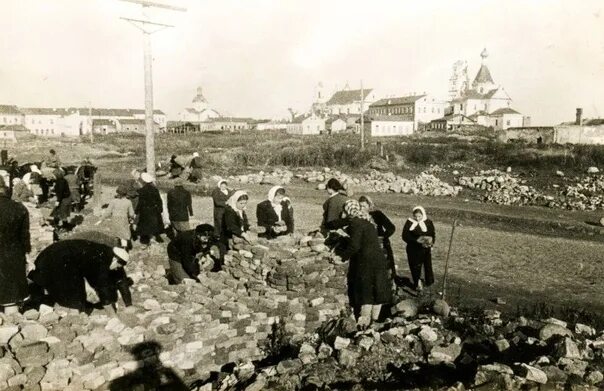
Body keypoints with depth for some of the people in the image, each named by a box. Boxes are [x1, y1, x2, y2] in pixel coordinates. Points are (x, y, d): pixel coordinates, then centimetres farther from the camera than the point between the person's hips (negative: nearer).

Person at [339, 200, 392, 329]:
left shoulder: (355, 222, -14)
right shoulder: (366, 219, 13)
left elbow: (354, 245, -20)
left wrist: (342, 256, -8)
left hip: (366, 261, -8)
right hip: (379, 258, 8)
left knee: (365, 292, 2)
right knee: (377, 289, 13)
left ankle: (364, 322, 9)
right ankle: (374, 318, 23)